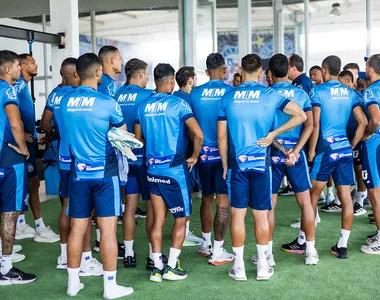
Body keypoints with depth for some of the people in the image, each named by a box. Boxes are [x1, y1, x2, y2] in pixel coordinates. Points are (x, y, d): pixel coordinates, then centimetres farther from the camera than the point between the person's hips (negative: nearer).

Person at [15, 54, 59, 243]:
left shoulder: (23, 85, 14)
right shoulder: (18, 85, -15)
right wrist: (22, 134, -21)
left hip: (27, 140, 9)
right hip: (24, 141, -9)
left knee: (25, 183, 12)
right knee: (32, 182, -4)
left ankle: (20, 226, 20)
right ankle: (40, 228, 3)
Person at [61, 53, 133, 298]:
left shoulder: (65, 101, 2)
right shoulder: (107, 102, -11)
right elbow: (123, 133, 5)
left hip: (78, 171, 5)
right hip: (104, 171, -5)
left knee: (77, 228, 12)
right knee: (108, 230, 1)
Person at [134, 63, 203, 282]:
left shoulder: (143, 106, 5)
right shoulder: (178, 104, -11)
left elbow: (138, 138, 12)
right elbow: (198, 134, -18)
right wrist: (195, 157, -4)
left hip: (153, 169, 5)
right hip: (175, 169, -5)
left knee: (158, 220, 11)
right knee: (181, 219, 9)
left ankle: (157, 267, 15)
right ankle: (172, 267, 10)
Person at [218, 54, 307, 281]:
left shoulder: (228, 98, 1)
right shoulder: (270, 95, -1)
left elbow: (222, 137, 2)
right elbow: (301, 116, -4)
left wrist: (225, 166, 12)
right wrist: (273, 134, -3)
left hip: (237, 163, 1)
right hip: (261, 162, 0)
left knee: (238, 214, 6)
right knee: (261, 215, 7)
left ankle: (239, 267, 13)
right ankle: (263, 267, 15)